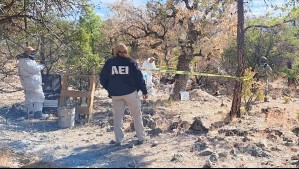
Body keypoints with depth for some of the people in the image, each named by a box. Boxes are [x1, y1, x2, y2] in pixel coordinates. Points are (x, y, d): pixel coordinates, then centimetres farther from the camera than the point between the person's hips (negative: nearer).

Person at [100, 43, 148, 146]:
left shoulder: (109, 62, 1)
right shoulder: (131, 62, -2)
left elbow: (102, 78, 5)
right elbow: (139, 77, -4)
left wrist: (109, 89, 18)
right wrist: (144, 91, 3)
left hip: (115, 94, 1)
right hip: (130, 92, -1)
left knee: (117, 117, 11)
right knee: (137, 115, 11)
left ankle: (118, 140, 9)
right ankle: (141, 138, 14)